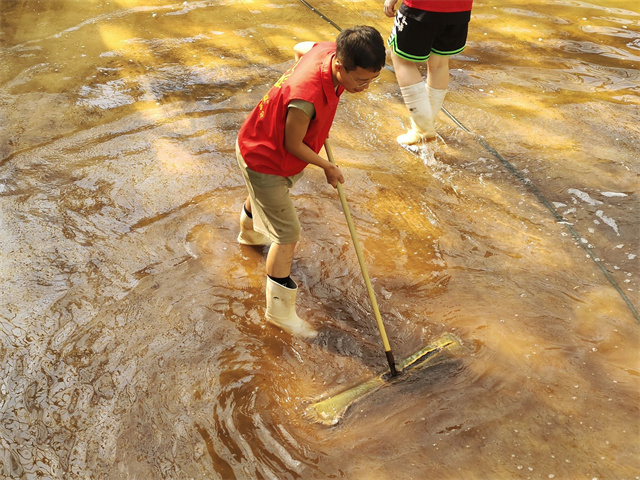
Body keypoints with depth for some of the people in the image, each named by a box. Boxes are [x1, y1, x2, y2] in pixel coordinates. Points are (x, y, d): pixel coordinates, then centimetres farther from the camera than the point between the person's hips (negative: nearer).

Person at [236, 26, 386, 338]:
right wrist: (328, 167, -12)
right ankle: (279, 310, 13)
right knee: (288, 234, -3)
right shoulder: (308, 98, -43)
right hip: (263, 162, -9)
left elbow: (300, 48, 6)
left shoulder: (329, 50, -18)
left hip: (264, 145, 9)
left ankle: (250, 232, 71)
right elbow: (293, 144, -27)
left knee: (262, 196, 37)